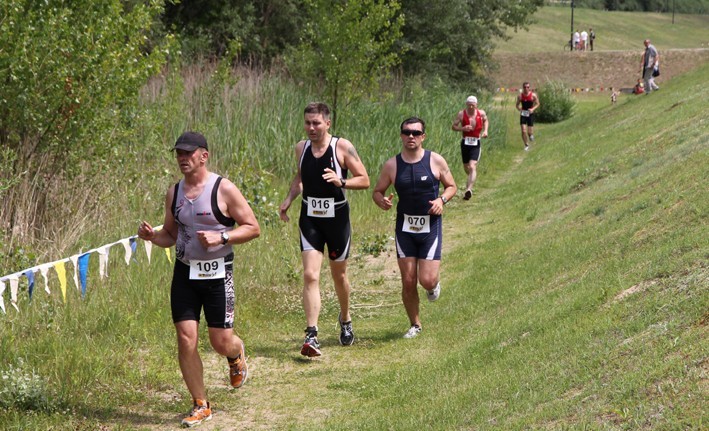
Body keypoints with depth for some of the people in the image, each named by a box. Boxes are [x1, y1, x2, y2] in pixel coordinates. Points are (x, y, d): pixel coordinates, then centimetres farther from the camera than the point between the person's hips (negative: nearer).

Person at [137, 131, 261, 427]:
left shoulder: (223, 189, -8)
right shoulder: (174, 193, 7)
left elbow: (253, 228, -7)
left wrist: (221, 237, -21)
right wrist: (152, 236, -5)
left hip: (217, 273, -4)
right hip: (184, 272, 4)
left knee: (221, 342, -2)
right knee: (186, 339, -4)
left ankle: (237, 355, 38)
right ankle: (200, 406, 9)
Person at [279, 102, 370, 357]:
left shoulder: (342, 147, -10)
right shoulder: (301, 148, 2)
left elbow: (364, 180, -9)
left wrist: (341, 182, -26)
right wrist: (289, 199, 5)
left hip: (337, 217, -2)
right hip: (309, 219, 2)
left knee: (339, 275, 15)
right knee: (310, 276, -12)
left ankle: (345, 320, 41)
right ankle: (311, 336, -17)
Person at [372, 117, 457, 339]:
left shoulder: (436, 161, -4)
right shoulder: (392, 165, -1)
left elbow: (451, 186, 8)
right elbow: (377, 191, 8)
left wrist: (442, 199, -13)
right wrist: (382, 201, -15)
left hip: (430, 227, -1)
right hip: (405, 227, 1)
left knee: (427, 280, -9)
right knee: (408, 282, 0)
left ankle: (434, 283, 30)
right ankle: (415, 325, 20)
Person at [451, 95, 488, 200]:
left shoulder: (481, 113, -4)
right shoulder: (461, 114, -8)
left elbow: (485, 120, 19)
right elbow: (453, 126, -3)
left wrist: (485, 130, 3)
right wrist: (462, 128, -22)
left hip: (476, 144, -2)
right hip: (465, 143, 2)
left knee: (472, 167, -18)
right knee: (466, 167, 16)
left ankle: (469, 189, -27)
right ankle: (471, 179, 51)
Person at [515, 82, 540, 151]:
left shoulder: (533, 95, -8)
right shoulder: (520, 96, -4)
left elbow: (537, 104, 3)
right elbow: (517, 104, 9)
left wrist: (533, 109, -14)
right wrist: (519, 108, -12)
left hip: (530, 114, -1)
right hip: (523, 114, 1)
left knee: (530, 132, -2)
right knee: (523, 131, -7)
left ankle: (531, 135, 38)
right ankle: (526, 145, 11)